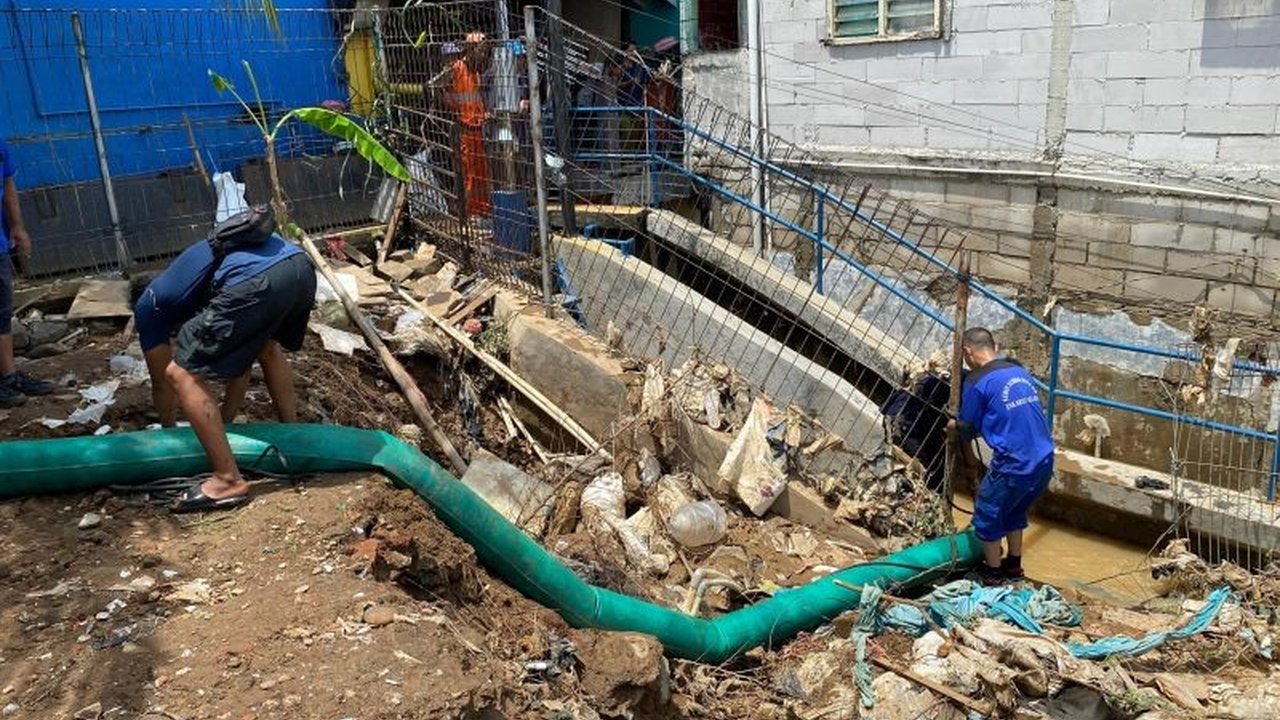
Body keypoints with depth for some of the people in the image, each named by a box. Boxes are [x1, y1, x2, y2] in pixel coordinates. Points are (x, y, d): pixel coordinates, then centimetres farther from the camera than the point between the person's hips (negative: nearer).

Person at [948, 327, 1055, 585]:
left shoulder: (976, 382, -8)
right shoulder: (1019, 371, 13)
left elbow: (968, 429, 3)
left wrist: (971, 461, 22)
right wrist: (961, 425, 34)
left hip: (1015, 464, -7)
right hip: (1044, 460, 7)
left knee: (986, 515, 15)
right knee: (1014, 511, 28)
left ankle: (994, 573, 26)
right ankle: (1014, 565, 39)